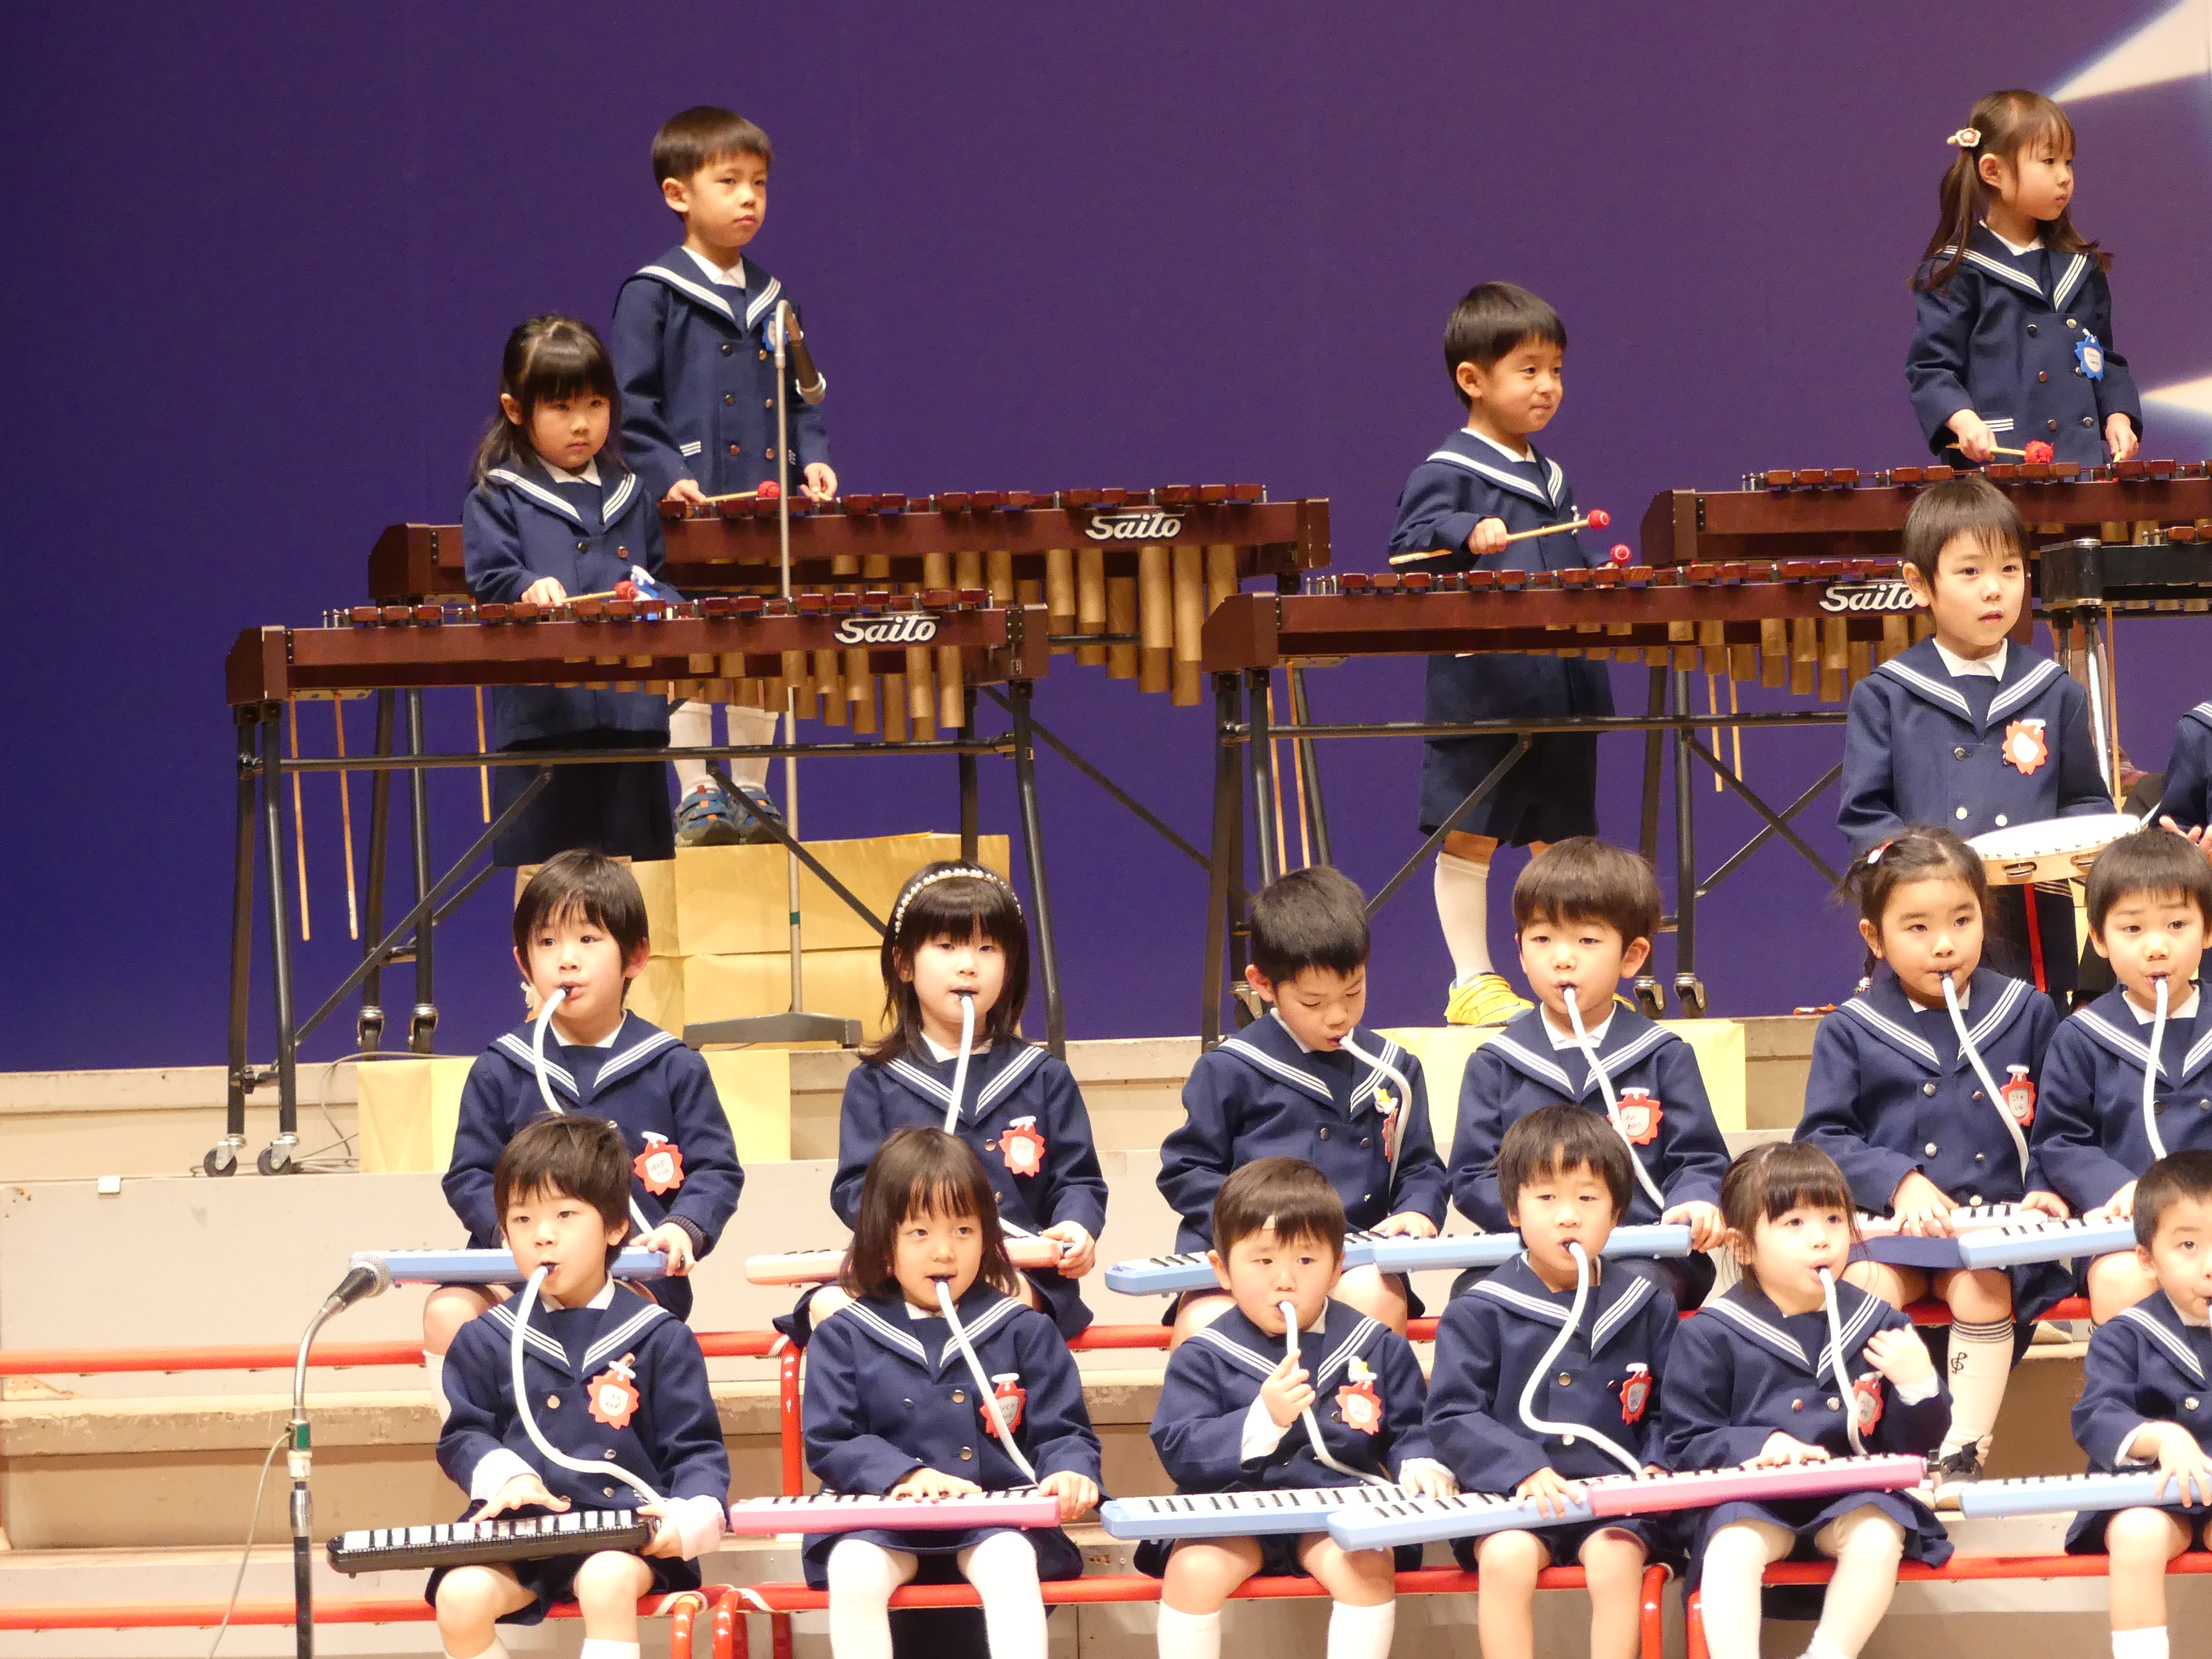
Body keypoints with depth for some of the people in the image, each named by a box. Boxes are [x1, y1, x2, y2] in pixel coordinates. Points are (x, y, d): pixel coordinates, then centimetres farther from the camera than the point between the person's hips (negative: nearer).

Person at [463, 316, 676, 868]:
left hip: (632, 714, 4)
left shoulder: (629, 495, 16)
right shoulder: (499, 498, 2)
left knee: (639, 856, 7)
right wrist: (528, 589, -28)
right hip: (541, 715, -4)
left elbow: (660, 573, 21)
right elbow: (489, 577, -8)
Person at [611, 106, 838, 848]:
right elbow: (630, 404, -7)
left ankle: (751, 793, 15)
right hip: (692, 515, -5)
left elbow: (798, 398, 19)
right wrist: (667, 476, -19)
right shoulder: (652, 297, -3)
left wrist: (812, 457, 2)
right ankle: (696, 798, 1)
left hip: (766, 509, 5)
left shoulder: (770, 300, 14)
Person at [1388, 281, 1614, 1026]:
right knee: (1469, 834, -2)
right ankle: (1472, 984, 5)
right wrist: (1468, 533, -33)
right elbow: (1408, 547, -19)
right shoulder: (1446, 474, -7)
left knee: (1560, 838, 12)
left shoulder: (1549, 477, 17)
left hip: (1561, 682, 7)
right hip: (1480, 691, -7)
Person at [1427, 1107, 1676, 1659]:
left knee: (1616, 1558, -29)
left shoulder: (1647, 1309, 11)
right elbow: (1452, 1420, -3)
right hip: (1511, 1497, -1)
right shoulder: (1478, 1316, 3)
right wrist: (1523, 1471, -17)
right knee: (1507, 1558, -31)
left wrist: (1656, 1468, -7)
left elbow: (1669, 1412, 14)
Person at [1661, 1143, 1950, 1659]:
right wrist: (1758, 1446, -16)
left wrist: (1919, 1385, -10)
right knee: (1732, 1547, -32)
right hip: (1750, 1498, -2)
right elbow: (1685, 1444, 1)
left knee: (1879, 1538, -29)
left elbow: (1911, 1444, 11)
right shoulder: (1712, 1336, 1)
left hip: (1853, 1498, 2)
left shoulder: (1880, 1327, 7)